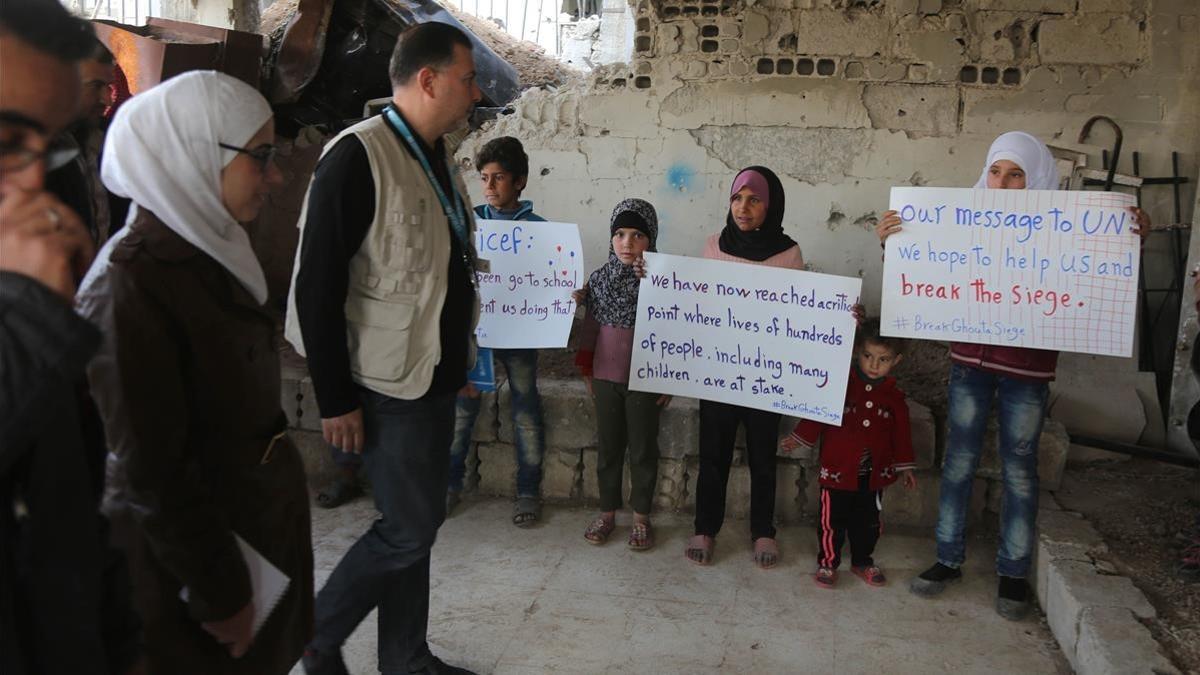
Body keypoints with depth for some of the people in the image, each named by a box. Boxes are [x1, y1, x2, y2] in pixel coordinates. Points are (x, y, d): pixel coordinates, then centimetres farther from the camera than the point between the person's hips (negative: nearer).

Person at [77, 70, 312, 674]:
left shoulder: (207, 256, 3)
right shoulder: (131, 285, -24)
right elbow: (153, 472, -23)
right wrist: (219, 595, -16)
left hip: (259, 527, 8)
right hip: (191, 561, -8)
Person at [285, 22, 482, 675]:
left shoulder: (437, 161, 10)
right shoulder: (357, 156, -16)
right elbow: (317, 287, -18)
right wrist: (336, 399, -17)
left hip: (435, 380, 8)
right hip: (387, 387, -8)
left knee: (415, 525, 15)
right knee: (409, 529, -2)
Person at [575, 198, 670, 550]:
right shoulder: (600, 277, 2)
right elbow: (591, 325, 10)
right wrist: (586, 367, 10)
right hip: (606, 376, 3)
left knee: (643, 449, 8)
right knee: (608, 446, 13)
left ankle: (641, 517, 21)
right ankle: (607, 512, 26)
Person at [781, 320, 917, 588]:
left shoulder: (894, 395, 1)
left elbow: (901, 432, 9)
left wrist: (905, 466, 12)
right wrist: (799, 438, 1)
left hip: (873, 474, 3)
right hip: (838, 470, -3)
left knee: (868, 522, 17)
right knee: (832, 521, 5)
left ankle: (862, 561, 35)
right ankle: (827, 563, 21)